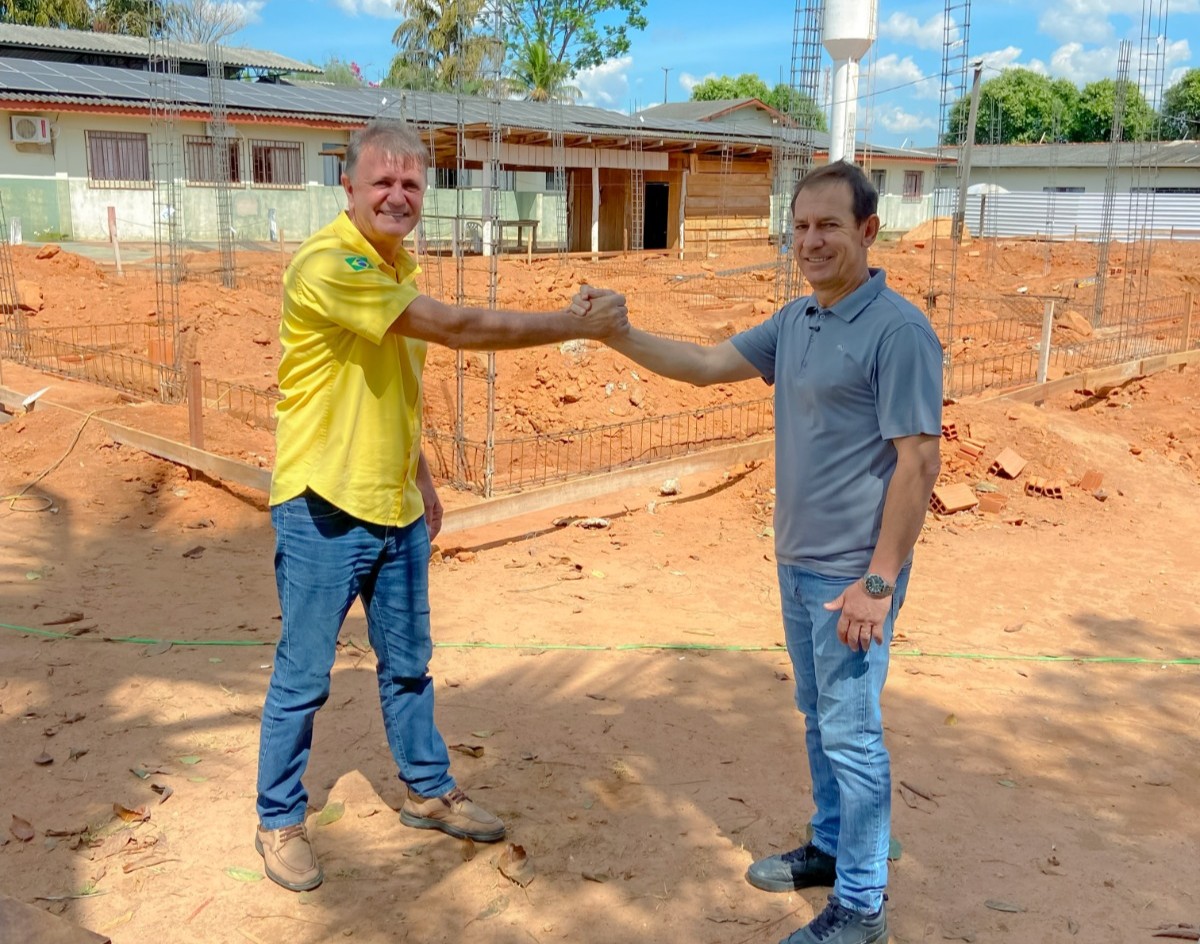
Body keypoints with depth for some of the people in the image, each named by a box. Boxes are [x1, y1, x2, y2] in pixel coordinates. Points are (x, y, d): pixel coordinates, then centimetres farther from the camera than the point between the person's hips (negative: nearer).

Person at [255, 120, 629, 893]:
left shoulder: (399, 262, 9)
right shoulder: (328, 264, -20)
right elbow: (455, 327, -26)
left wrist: (422, 479, 18)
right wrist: (576, 325, -23)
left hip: (396, 508, 8)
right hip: (325, 510, -8)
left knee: (408, 663, 19)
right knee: (303, 677, 7)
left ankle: (430, 791, 35)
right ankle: (280, 820, 25)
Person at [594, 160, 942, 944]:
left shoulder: (899, 331, -17)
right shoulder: (795, 321, 7)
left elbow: (919, 463, -19)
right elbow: (704, 364, 13)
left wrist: (879, 582, -21)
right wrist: (617, 334, 0)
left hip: (851, 574, -8)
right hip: (797, 562, 8)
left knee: (852, 733, 2)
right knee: (818, 718, 21)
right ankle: (831, 847, 39)